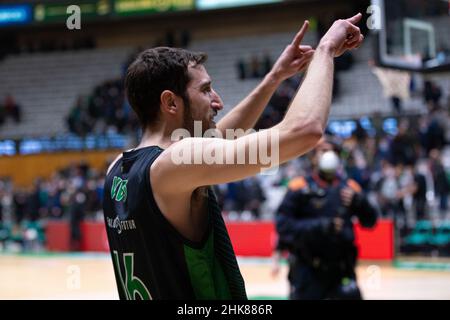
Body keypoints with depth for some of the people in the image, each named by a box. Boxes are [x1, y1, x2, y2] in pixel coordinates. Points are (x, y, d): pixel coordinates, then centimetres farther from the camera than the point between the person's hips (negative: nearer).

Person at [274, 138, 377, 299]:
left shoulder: (349, 187, 7)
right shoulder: (300, 187, -5)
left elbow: (370, 221, 9)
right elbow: (283, 224, -12)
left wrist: (359, 201, -12)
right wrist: (320, 226, -23)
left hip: (341, 268, 3)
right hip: (307, 269, -3)